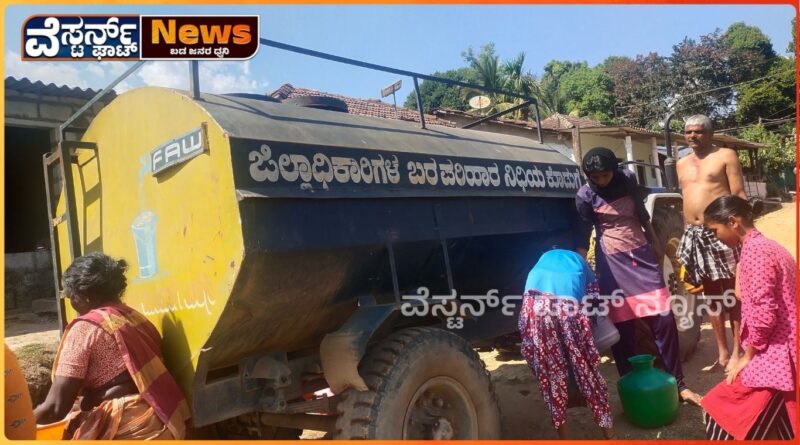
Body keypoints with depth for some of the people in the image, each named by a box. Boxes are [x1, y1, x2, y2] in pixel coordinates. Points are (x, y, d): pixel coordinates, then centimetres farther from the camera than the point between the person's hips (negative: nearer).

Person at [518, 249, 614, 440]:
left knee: (549, 371, 15)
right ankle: (609, 433, 28)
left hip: (536, 301, 1)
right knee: (585, 368, 15)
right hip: (567, 304, -1)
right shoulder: (580, 262, 34)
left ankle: (563, 435, 26)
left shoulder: (545, 257, 38)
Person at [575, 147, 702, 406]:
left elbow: (642, 214, 15)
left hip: (642, 254, 3)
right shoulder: (585, 196, -8)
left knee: (663, 319, 0)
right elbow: (583, 237, -5)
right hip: (612, 262, -3)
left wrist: (656, 245, 22)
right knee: (622, 328, 1)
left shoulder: (627, 180, 1)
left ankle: (678, 384, 12)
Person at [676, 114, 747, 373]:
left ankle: (737, 353, 9)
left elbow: (739, 195, -6)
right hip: (694, 235, 6)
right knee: (711, 295, 11)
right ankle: (722, 352, 21)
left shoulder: (726, 156, 0)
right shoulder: (682, 164, 16)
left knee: (733, 294, 1)